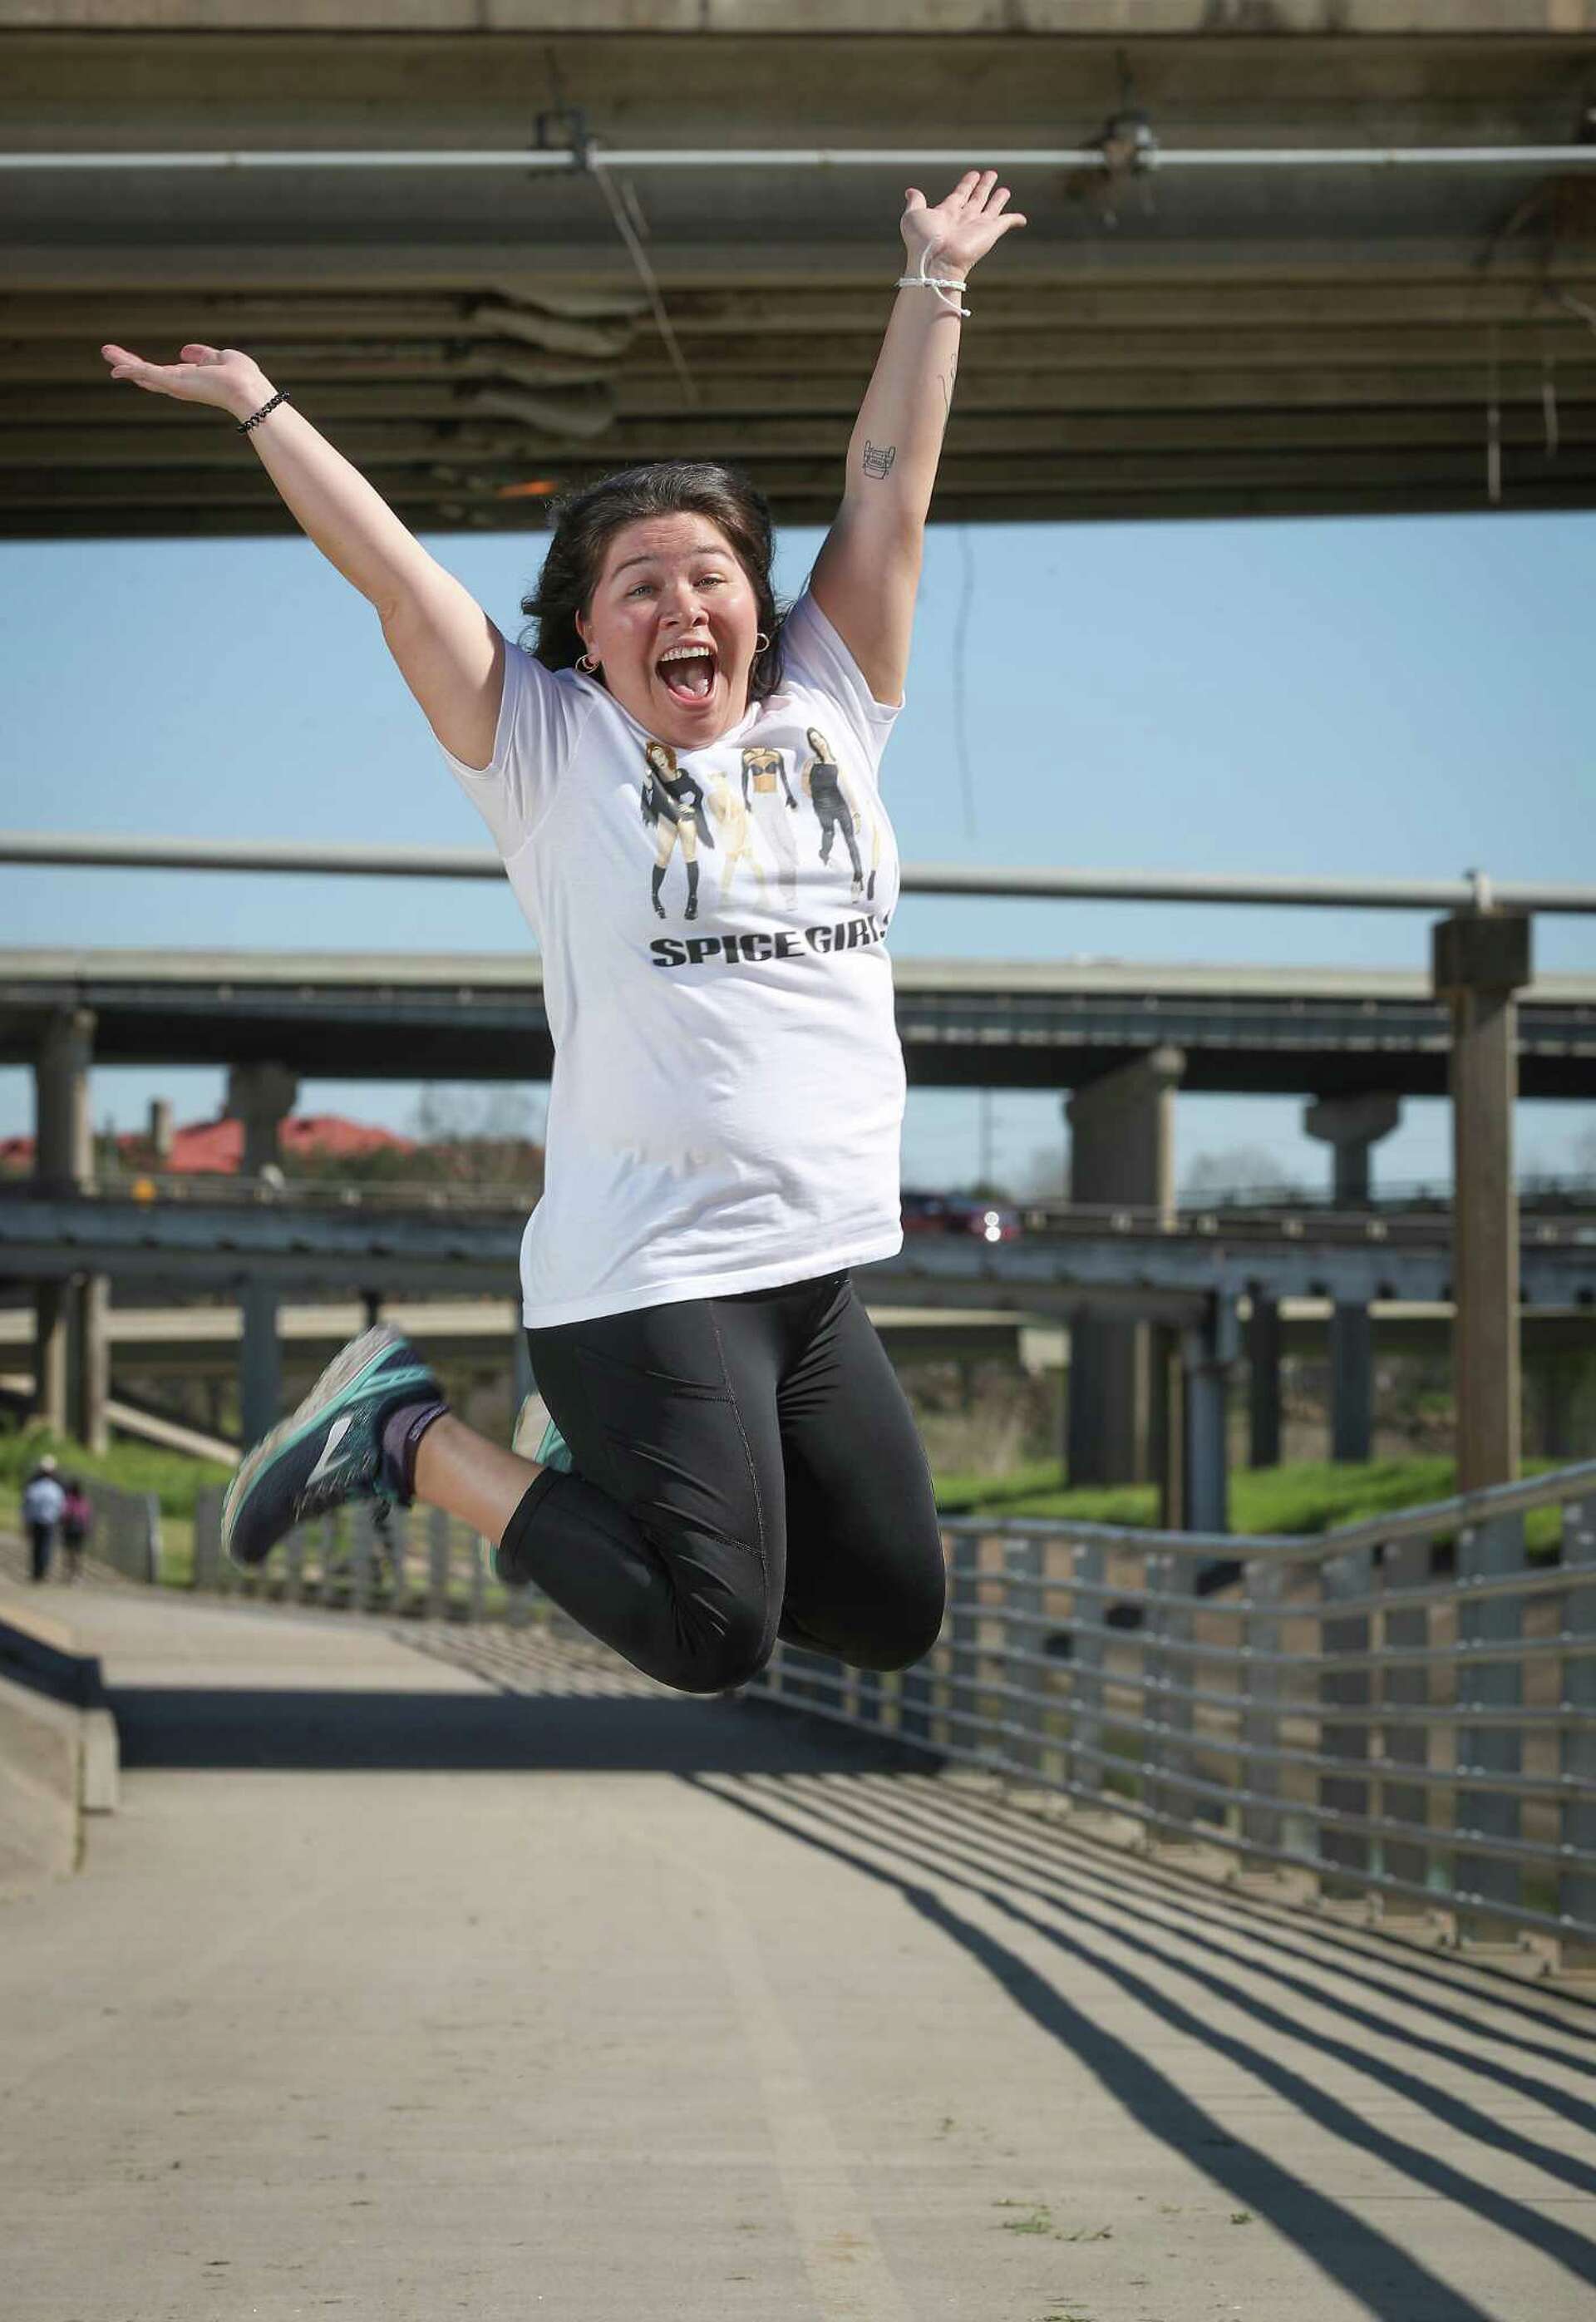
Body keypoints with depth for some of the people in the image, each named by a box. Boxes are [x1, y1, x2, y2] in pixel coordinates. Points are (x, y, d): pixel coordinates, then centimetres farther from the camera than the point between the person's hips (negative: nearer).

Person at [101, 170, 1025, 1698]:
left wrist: (935, 281, 16)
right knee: (717, 1644, -12)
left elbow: (888, 493, 13)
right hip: (644, 1281, -6)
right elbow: (392, 573, -2)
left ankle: (613, 1463, 27)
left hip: (815, 1280, 6)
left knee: (898, 1618, 9)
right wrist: (258, 405, 4)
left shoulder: (826, 717, 10)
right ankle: (405, 1436, 7)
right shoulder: (554, 753, -1)